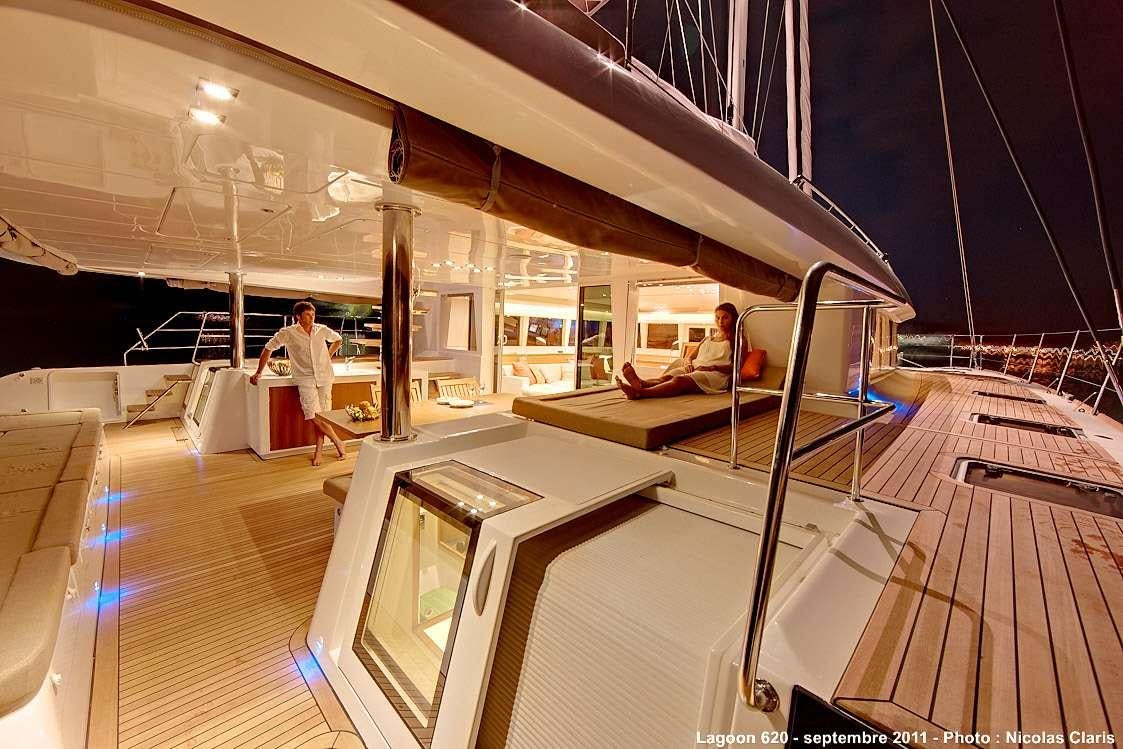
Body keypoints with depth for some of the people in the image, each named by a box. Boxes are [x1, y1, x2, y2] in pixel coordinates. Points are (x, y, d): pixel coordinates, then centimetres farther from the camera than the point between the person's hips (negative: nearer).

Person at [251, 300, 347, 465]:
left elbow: (338, 340, 22)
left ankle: (319, 450, 14)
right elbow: (268, 348, 5)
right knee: (312, 416, -12)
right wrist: (258, 373, 7)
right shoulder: (288, 333, -5)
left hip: (324, 377, 2)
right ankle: (337, 441, 5)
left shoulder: (322, 330, 2)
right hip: (305, 379, -2)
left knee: (322, 415, 2)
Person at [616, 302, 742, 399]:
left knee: (679, 380, -37)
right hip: (693, 370, 6)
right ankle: (640, 383, -61)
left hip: (715, 374, -6)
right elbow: (689, 357, 26)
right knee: (666, 377, -30)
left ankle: (639, 392, -60)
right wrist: (688, 363, 1)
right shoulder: (707, 339, 35)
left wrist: (713, 367, -13)